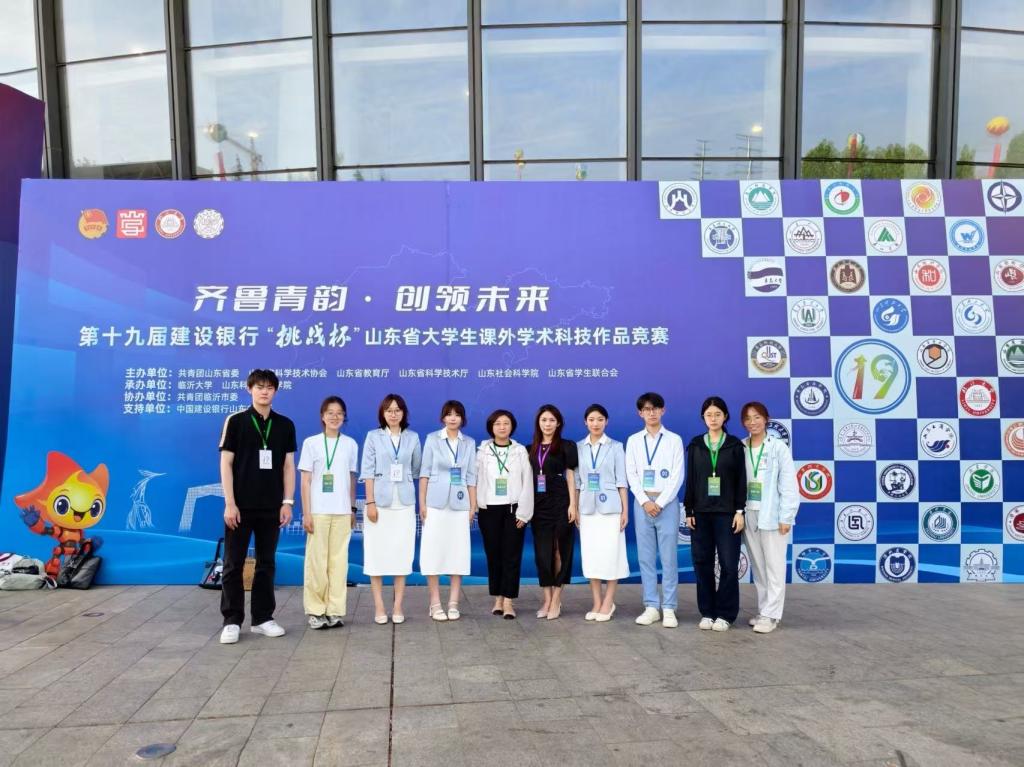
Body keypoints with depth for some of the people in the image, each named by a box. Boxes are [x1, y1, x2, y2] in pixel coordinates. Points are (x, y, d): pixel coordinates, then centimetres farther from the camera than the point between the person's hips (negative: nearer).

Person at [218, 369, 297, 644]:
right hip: (241, 506, -2)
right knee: (234, 564, 3)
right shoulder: (235, 421, -2)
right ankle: (232, 621, 12)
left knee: (266, 563, 9)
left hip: (272, 507, 3)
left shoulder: (285, 425, 6)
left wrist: (287, 502, 0)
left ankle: (263, 618, 19)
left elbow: (288, 466, 8)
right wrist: (229, 503, -10)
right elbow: (226, 463, -4)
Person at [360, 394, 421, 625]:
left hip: (404, 502, 2)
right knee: (377, 552, 0)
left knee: (402, 552, 2)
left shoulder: (413, 437, 7)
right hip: (379, 501, -1)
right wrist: (370, 502, -8)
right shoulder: (373, 436, 2)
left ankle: (398, 606, 10)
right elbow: (368, 471, -3)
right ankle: (379, 607, 8)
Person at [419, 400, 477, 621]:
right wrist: (422, 503, -5)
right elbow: (425, 472, 1)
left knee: (458, 551, 2)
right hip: (436, 503, -2)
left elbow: (471, 476, 8)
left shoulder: (469, 443, 9)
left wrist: (473, 507, 5)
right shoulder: (432, 439, 2)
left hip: (459, 504, 2)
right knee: (434, 550, -1)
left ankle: (453, 603, 10)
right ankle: (435, 603, 8)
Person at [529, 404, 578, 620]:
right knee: (542, 552, 4)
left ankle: (556, 600, 9)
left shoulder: (566, 446, 0)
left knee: (559, 551, 1)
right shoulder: (532, 449, 11)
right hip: (538, 505, 4)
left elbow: (571, 476, -2)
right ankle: (547, 600, 13)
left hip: (559, 504, -4)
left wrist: (572, 505, -8)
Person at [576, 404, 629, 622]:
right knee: (590, 555, 4)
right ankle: (597, 603, 15)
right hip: (587, 507, 2)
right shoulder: (578, 447, 7)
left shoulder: (616, 447, 2)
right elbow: (576, 481, 9)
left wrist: (625, 510, -3)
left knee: (610, 553, -2)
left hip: (610, 507, -2)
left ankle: (608, 603, 9)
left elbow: (621, 480, 1)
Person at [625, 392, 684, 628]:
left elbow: (677, 475, -2)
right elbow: (631, 474, 4)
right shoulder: (633, 440, 8)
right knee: (645, 557, 4)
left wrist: (660, 503, -10)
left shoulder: (674, 439, 3)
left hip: (667, 502, -2)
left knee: (669, 557, -2)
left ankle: (669, 609, 5)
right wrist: (644, 501, -7)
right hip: (642, 502, 2)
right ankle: (651, 606, 12)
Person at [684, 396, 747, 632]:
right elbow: (690, 480, 6)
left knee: (729, 563, -1)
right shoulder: (695, 445, 6)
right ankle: (707, 612, 16)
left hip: (727, 512, -2)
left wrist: (739, 511, -6)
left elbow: (741, 480, 0)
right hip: (701, 512, 2)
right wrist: (689, 511, 2)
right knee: (702, 562, 5)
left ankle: (725, 614, 11)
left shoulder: (735, 445, 1)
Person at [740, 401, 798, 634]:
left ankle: (770, 615, 6)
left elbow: (788, 484, -6)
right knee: (758, 567, 11)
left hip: (772, 515, -4)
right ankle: (764, 610, 21)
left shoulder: (778, 447, -5)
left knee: (774, 567, 0)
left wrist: (786, 517, -10)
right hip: (749, 515, 4)